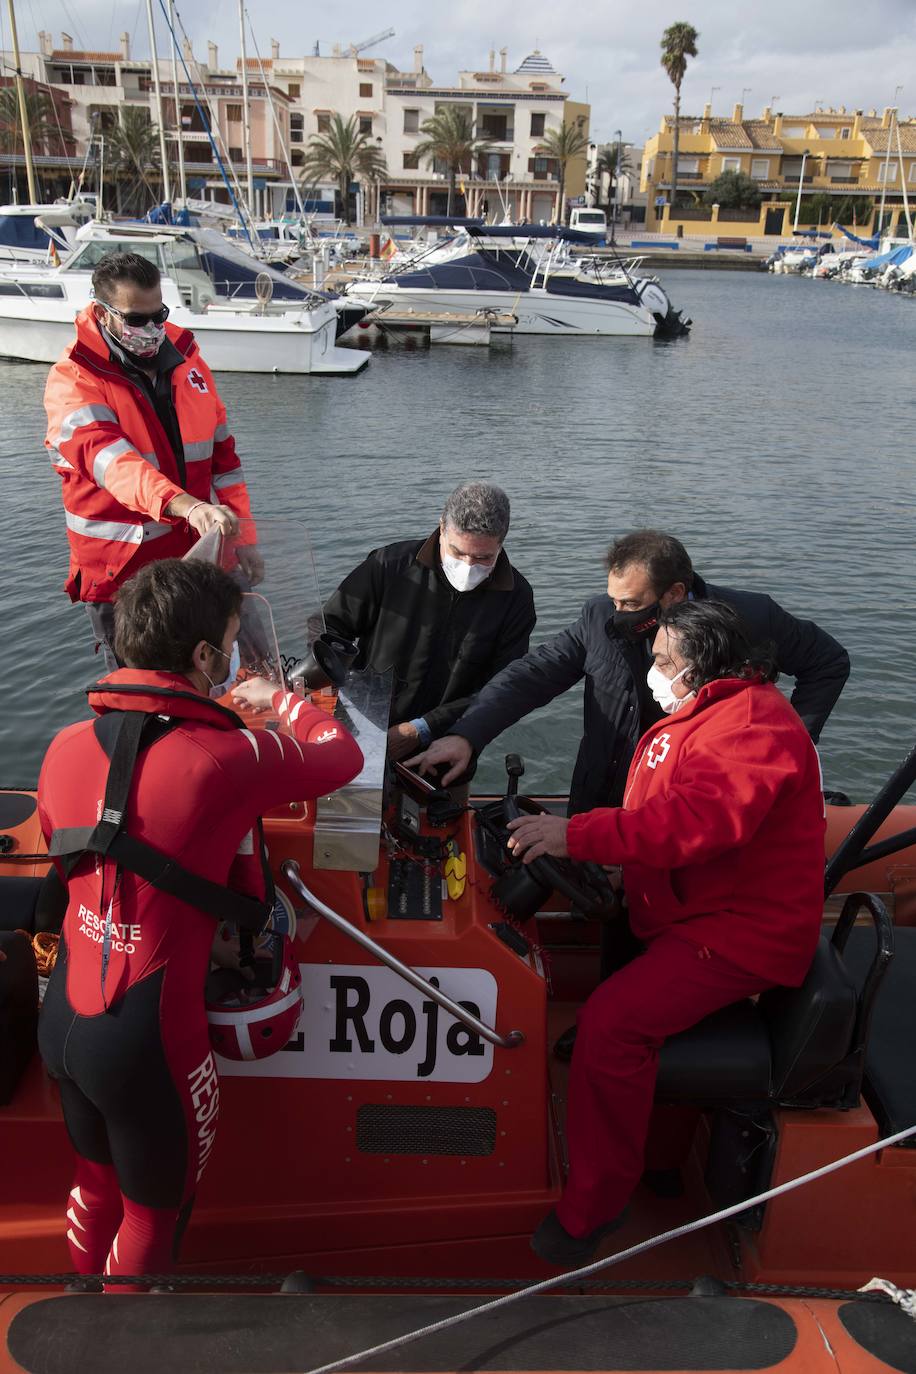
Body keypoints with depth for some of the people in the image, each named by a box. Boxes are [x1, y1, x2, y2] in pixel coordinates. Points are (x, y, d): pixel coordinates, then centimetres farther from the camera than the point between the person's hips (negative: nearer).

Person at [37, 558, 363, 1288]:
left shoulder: (67, 746, -4)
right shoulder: (225, 758, -22)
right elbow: (344, 755, -4)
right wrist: (280, 699, 14)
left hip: (64, 1017, 6)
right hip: (148, 1037, -6)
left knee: (97, 1184, 30)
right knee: (154, 1210, 21)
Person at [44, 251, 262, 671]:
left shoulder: (185, 359, 6)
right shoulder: (72, 380, -11)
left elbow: (222, 451, 10)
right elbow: (105, 456, -30)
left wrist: (242, 537, 5)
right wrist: (188, 505, -47)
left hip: (195, 560, 4)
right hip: (120, 572, -4)